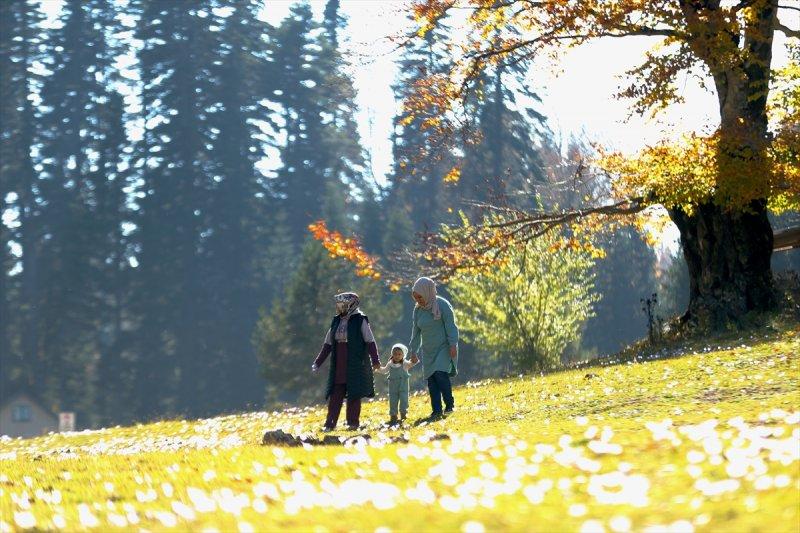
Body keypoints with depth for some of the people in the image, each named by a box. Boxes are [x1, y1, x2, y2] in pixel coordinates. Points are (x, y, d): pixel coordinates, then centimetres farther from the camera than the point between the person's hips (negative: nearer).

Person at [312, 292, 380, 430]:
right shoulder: (336, 321, 10)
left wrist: (375, 361, -15)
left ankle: (353, 423, 7)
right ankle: (330, 424, 3)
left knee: (354, 394, 0)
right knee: (335, 394, 2)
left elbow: (370, 342, -8)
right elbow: (328, 344, 15)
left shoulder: (360, 320, -6)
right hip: (338, 366, 5)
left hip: (355, 365, -5)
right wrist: (318, 363, 13)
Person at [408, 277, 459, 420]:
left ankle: (450, 405, -6)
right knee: (431, 380, -1)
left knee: (441, 374, -20)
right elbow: (416, 332, 13)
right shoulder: (418, 309, 6)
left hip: (444, 348, -6)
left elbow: (450, 326, -12)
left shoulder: (442, 305, -12)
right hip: (429, 351, 6)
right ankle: (437, 411, 2)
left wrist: (453, 345, -19)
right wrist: (413, 351, 14)